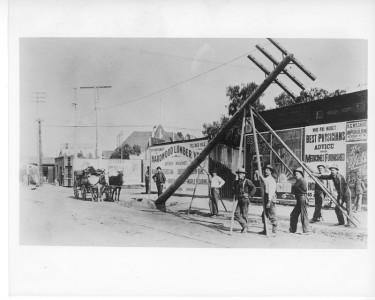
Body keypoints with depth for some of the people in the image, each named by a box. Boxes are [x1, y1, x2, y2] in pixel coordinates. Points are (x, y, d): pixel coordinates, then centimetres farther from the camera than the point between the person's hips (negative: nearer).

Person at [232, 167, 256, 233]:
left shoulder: (247, 181, -8)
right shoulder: (236, 182, 10)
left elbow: (254, 188, -12)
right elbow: (234, 189, 29)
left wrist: (249, 195, -13)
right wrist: (235, 195, 15)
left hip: (245, 200, -6)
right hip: (239, 200, 6)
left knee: (244, 215, 0)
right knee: (236, 213, -4)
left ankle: (245, 226, 18)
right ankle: (245, 226, 8)